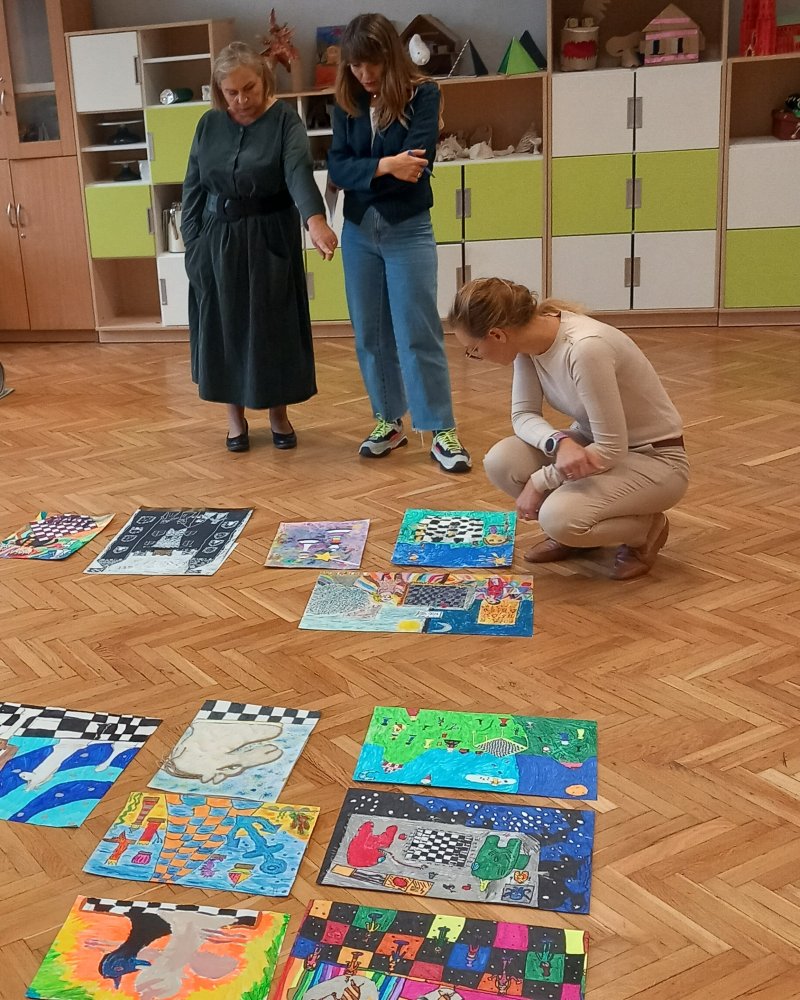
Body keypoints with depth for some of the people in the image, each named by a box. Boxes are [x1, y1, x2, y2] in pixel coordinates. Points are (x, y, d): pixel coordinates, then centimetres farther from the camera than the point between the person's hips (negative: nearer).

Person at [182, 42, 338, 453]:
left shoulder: (285, 120, -10)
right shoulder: (209, 124, 1)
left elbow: (299, 171, -26)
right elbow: (193, 186, 6)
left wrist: (315, 219, -43)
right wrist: (192, 241, 1)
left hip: (269, 238, -3)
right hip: (218, 240, 3)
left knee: (274, 326, 4)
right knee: (225, 328, 7)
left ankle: (278, 414, 20)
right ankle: (235, 416, 21)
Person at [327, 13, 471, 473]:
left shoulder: (423, 94, -6)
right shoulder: (347, 103, 5)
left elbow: (415, 164, -17)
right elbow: (337, 168, -6)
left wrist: (365, 171, -11)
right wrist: (384, 167, -22)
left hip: (409, 230, -4)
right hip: (358, 231, 4)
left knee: (418, 333, -5)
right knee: (370, 334, 9)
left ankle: (443, 431, 1)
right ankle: (389, 422, 22)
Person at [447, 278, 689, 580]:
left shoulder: (585, 348, -34)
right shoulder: (527, 336, -10)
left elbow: (611, 449, -29)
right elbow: (523, 415, -4)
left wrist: (540, 482, -19)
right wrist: (559, 442, -27)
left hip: (654, 459, -7)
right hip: (597, 444, 7)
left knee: (559, 518, -30)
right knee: (500, 461, -16)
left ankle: (647, 527, 1)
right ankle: (573, 533, 10)